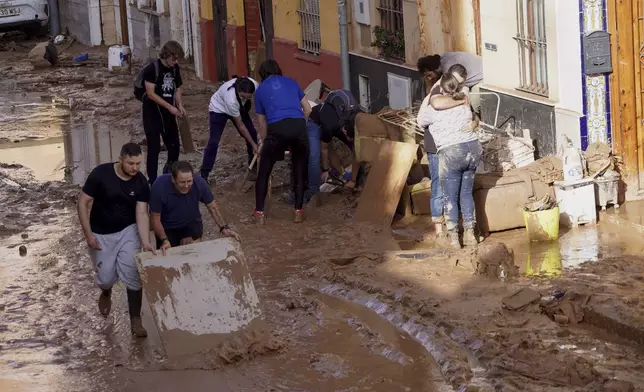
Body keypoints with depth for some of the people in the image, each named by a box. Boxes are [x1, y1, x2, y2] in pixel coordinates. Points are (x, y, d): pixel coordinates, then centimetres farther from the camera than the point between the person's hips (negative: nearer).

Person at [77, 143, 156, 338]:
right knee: (105, 277, 5)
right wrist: (88, 234, -18)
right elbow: (83, 203, -15)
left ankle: (135, 320, 1)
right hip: (101, 234, -1)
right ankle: (106, 293, 43)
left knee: (133, 275, -11)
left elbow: (141, 213, -16)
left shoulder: (141, 182, -14)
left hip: (128, 231, 1)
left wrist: (145, 242, -29)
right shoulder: (100, 174, -22)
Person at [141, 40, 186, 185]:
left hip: (168, 114, 6)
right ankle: (153, 181, 1)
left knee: (174, 145, 12)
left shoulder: (175, 68, 2)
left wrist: (180, 106, -7)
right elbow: (150, 93, -21)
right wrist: (170, 107, -23)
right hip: (152, 114, -6)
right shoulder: (152, 68, -18)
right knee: (154, 148, -6)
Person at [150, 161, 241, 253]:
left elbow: (212, 207, -11)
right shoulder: (160, 186, -32)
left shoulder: (199, 183, -28)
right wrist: (164, 240, -35)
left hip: (191, 224, 1)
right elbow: (156, 218, -21)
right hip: (167, 228, -1)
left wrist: (224, 228, -24)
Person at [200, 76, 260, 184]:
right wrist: (253, 144, -24)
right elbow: (240, 125, -30)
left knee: (252, 133, 0)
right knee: (213, 141, -14)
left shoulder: (254, 85, -34)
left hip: (239, 107, 6)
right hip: (219, 109, -6)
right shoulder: (231, 99, -44)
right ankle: (204, 175, -7)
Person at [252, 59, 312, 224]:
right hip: (299, 126, 2)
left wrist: (264, 144, 40)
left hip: (277, 128, -2)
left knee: (263, 172, 15)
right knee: (300, 171, 19)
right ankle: (299, 212, 19)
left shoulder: (260, 90, 22)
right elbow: (308, 110, 24)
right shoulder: (291, 82, 25)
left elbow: (262, 124, 25)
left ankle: (259, 213, 16)